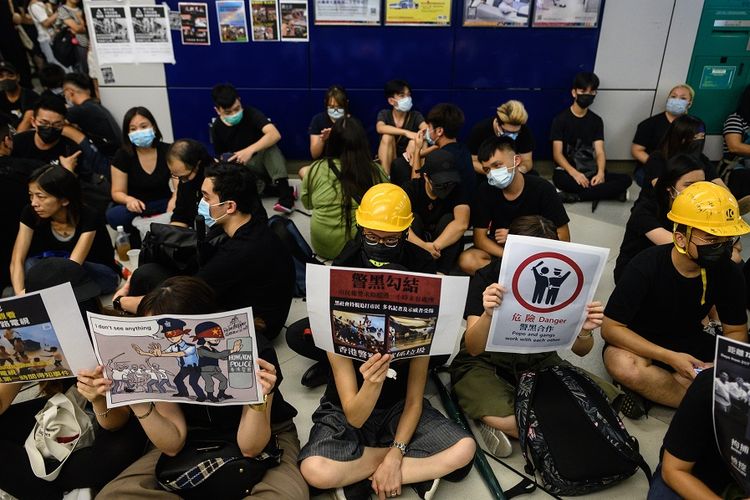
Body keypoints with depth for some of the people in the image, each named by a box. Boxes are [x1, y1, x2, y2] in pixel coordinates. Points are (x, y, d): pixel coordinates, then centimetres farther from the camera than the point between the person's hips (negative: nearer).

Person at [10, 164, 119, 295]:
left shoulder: (88, 218, -28)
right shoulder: (31, 213, -15)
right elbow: (17, 260, -20)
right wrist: (19, 294, -37)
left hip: (103, 275, -4)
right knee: (30, 264, -25)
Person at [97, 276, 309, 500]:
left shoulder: (253, 350, -29)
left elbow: (250, 448, -23)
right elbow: (173, 444, -14)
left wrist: (258, 399, -42)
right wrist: (139, 404, -29)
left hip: (264, 439, -4)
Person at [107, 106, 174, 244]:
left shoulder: (167, 151, -6)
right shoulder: (122, 155, -7)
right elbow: (117, 192, -6)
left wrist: (174, 200, -35)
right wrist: (129, 200, -31)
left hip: (163, 204, 0)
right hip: (136, 208, 0)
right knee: (114, 216, -33)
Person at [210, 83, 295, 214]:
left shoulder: (251, 113, -15)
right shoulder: (217, 128, -4)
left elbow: (275, 134, -33)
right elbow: (222, 156, 10)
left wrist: (250, 150, -46)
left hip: (265, 161, -2)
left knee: (269, 145, -35)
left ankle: (285, 192, -39)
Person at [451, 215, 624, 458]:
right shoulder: (487, 278, -17)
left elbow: (580, 350, -3)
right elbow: (473, 348, -22)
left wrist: (585, 331, -27)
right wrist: (487, 314, -43)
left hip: (538, 362, 5)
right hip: (485, 363, -4)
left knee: (607, 396, -17)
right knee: (502, 420, -35)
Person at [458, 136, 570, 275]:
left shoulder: (542, 189, -14)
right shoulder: (485, 191, -9)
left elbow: (563, 239, -12)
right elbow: (479, 237, -10)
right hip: (499, 249, 3)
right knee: (466, 260, -28)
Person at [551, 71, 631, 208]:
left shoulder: (596, 120, 11)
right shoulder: (560, 119, 0)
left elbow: (600, 152, 2)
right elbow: (557, 154, -8)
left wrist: (601, 172, -20)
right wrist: (574, 173, -25)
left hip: (591, 173, 5)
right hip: (568, 171, -4)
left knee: (625, 179, -20)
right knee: (560, 179, -40)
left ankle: (573, 196, -25)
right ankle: (606, 193, -23)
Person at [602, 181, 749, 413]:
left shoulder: (728, 272, -11)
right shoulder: (645, 267, -23)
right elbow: (611, 327, -22)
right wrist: (670, 358, -30)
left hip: (691, 342, 4)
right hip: (642, 343, -4)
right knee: (624, 366, -38)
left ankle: (647, 388, -19)